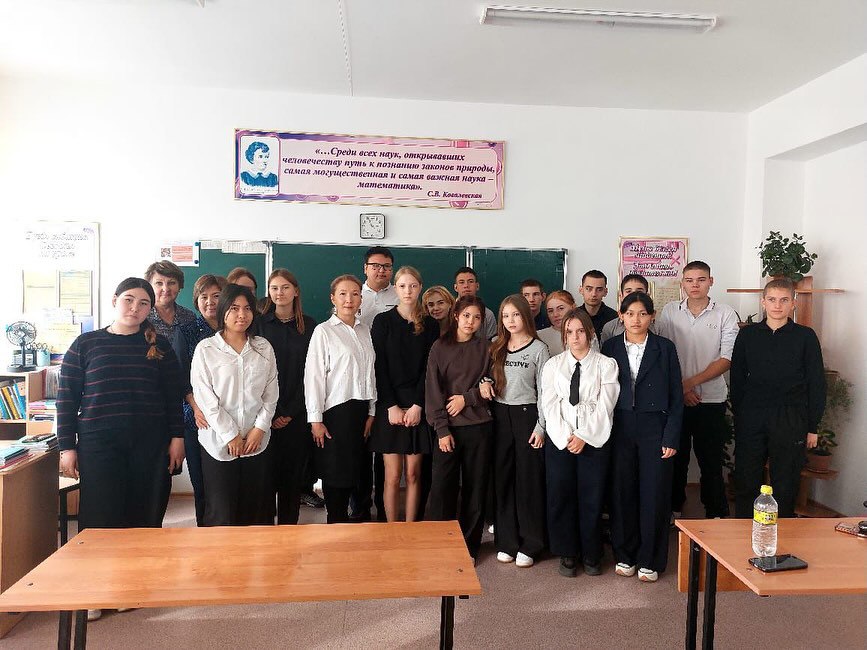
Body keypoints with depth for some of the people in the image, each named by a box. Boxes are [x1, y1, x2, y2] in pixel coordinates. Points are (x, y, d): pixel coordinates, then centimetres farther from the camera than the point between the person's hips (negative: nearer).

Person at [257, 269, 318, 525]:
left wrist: (291, 412, -5)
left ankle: (289, 526, 18)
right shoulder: (260, 324, 3)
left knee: (293, 472, 5)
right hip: (266, 414, -1)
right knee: (267, 470, 2)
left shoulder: (309, 326, 5)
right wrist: (273, 412, -7)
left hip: (297, 414, 1)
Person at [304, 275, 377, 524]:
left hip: (360, 409, 5)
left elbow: (370, 372, 11)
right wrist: (315, 419, -11)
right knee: (335, 472, 3)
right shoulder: (323, 331, -6)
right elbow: (314, 376, -9)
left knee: (353, 470, 11)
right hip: (335, 410, -5)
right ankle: (336, 522, 18)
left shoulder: (365, 331, 9)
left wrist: (371, 412, 9)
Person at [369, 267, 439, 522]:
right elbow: (379, 367, -4)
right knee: (393, 476, 1)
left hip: (418, 406, 2)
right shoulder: (383, 321, 1)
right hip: (389, 405, -1)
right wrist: (391, 406, -10)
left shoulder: (430, 325, 6)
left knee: (413, 474, 6)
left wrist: (417, 405, -8)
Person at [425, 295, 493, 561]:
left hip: (479, 426, 1)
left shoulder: (485, 348, 6)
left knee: (475, 488, 7)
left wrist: (467, 398, -9)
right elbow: (433, 390, -3)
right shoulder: (440, 348, 2)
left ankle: (469, 547, 21)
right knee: (442, 487, -3)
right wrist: (442, 429, -9)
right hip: (448, 427, -1)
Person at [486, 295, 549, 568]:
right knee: (502, 478, 7)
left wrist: (541, 426, -9)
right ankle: (506, 541, 19)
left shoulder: (538, 349, -3)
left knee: (528, 479, 2)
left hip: (526, 415, -4)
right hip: (500, 415, 4)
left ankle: (529, 545, 14)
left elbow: (544, 390, -4)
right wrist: (485, 383, -7)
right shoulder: (496, 347, 9)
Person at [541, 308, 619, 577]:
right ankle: (567, 553, 21)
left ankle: (591, 555, 22)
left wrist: (583, 436, -12)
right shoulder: (553, 364, 7)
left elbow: (605, 405, -5)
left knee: (592, 498, 4)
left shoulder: (606, 364, 2)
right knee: (560, 496, 5)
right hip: (559, 440, 2)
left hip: (594, 439, -1)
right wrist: (565, 437, -10)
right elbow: (549, 404, 1)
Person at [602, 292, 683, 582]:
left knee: (654, 494, 3)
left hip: (654, 428, -1)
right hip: (620, 428, 1)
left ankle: (650, 560, 18)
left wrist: (671, 437, -5)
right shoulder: (610, 347, 5)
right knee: (622, 492, 6)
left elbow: (676, 397, 1)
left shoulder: (665, 348, 1)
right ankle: (625, 555, 22)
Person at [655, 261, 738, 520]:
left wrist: (691, 382, -13)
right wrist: (680, 388, -8)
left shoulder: (725, 314, -1)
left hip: (711, 400, -1)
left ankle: (716, 515, 20)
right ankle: (674, 509, 27)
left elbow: (727, 359, -5)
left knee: (711, 460, 5)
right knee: (676, 457, 12)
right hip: (675, 399, 2)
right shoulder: (669, 312, 3)